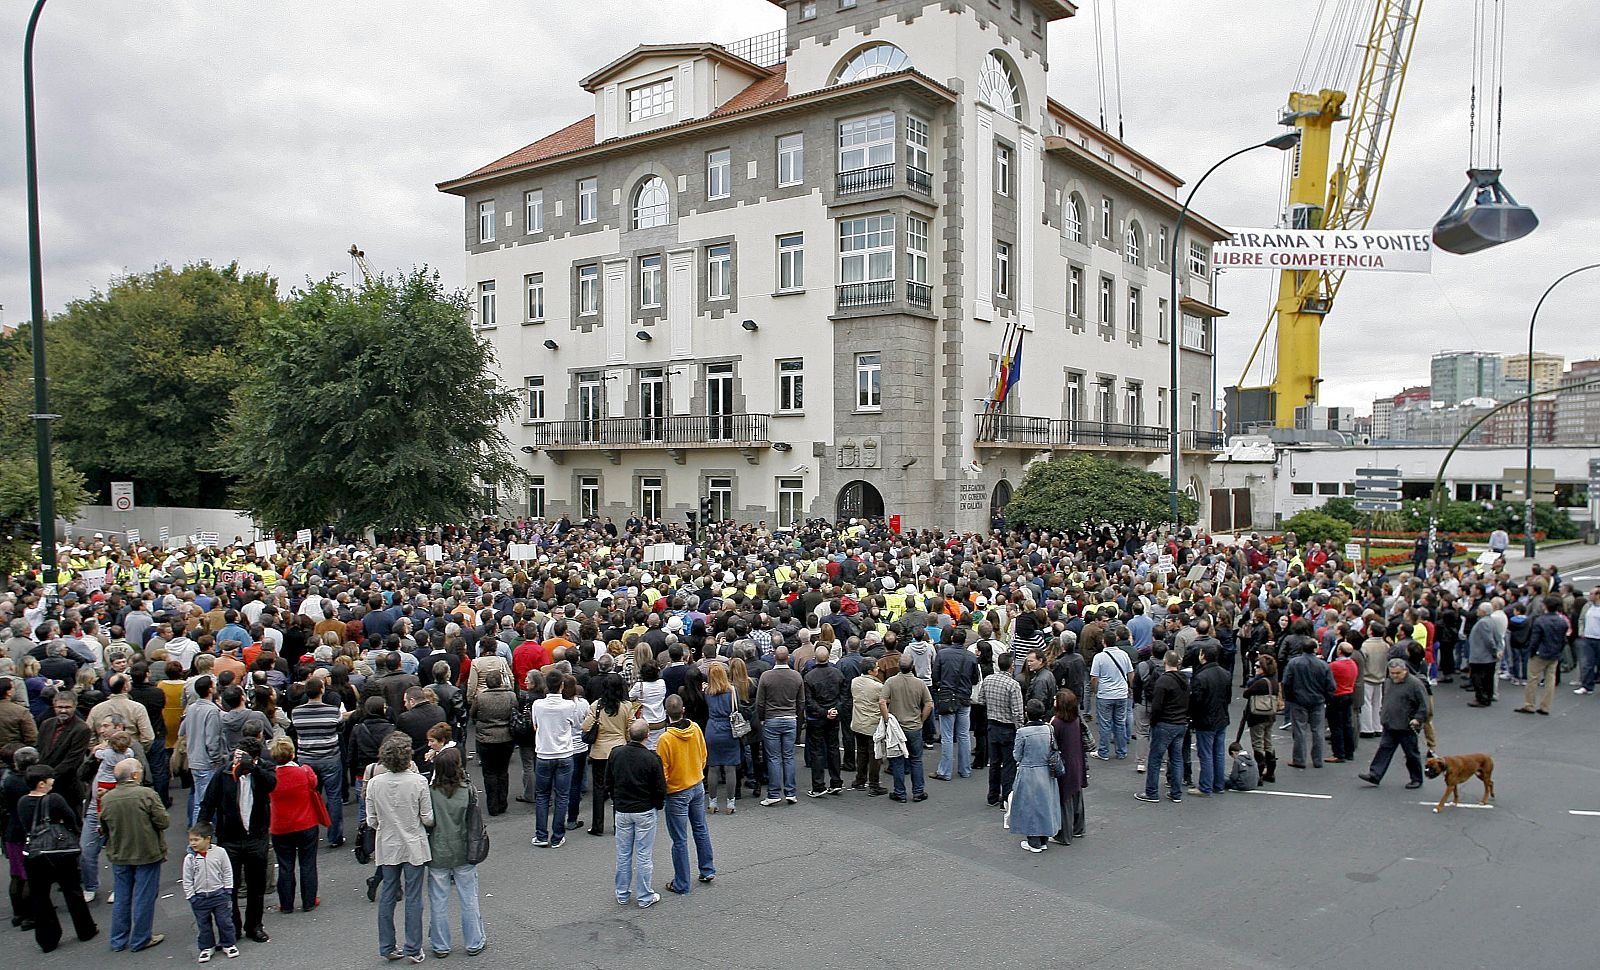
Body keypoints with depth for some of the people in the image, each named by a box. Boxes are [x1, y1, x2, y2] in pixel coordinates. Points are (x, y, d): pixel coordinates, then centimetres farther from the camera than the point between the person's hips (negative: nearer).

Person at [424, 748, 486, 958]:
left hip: (438, 855, 0)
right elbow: (473, 821, -2)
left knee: (438, 902, 14)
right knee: (469, 900, 14)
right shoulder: (468, 791, -14)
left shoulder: (430, 793, -14)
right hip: (464, 853, 1)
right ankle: (474, 943, 25)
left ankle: (440, 946, 25)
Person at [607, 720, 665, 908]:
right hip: (645, 811, -3)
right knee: (643, 855, 6)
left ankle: (622, 895, 24)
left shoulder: (616, 754, -6)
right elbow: (660, 789, -11)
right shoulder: (652, 758, -18)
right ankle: (645, 897, 14)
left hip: (622, 811, 3)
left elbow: (608, 783, 5)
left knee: (623, 854, 14)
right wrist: (657, 805, 8)